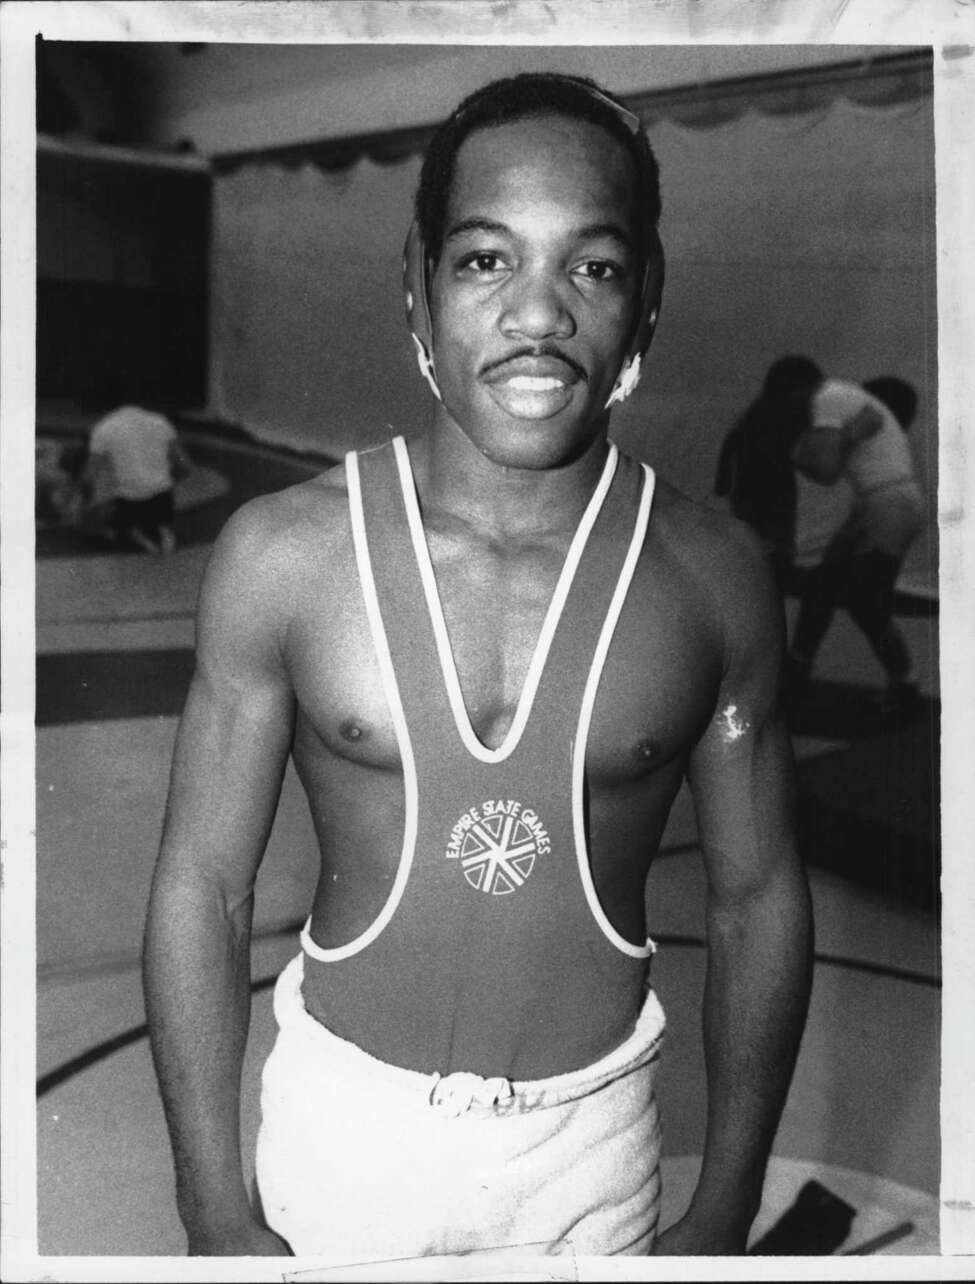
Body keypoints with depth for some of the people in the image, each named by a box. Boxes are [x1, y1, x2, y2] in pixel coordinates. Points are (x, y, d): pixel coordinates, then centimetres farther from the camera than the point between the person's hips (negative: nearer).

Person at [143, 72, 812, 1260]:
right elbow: (202, 884, -8)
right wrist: (218, 1216, -6)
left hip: (595, 1133, 2)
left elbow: (756, 900, -2)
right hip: (343, 1118, -1)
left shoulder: (712, 575, -11)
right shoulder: (282, 554, -14)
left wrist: (724, 1216, 2)